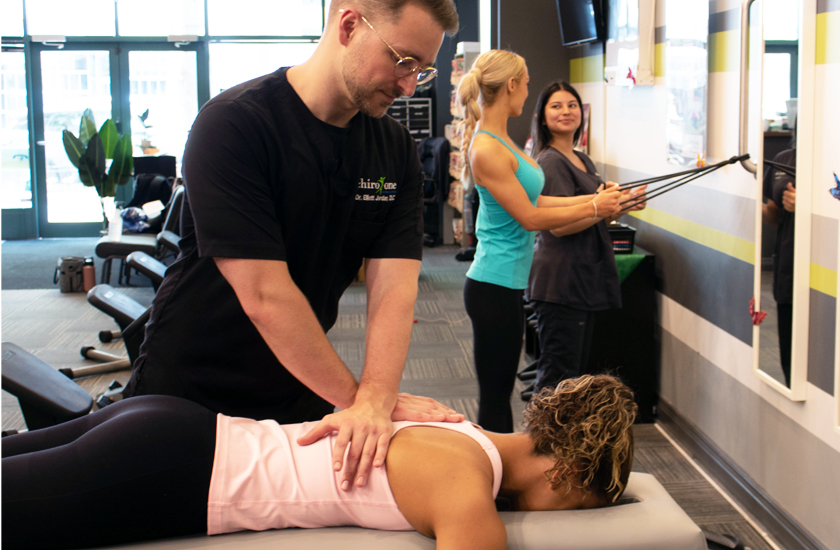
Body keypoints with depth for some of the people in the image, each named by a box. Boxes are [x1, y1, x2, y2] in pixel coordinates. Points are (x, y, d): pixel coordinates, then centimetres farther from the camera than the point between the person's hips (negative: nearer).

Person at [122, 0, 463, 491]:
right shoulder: (234, 124, -21)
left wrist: (374, 401, -30)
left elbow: (394, 285, -15)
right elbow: (265, 296, -25)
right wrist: (358, 397, -22)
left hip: (299, 392, 5)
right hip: (190, 389, -4)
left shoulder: (397, 151, -4)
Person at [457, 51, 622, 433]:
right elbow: (530, 217, -15)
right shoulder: (486, 150, -19)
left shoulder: (501, 140, 12)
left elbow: (533, 200, 16)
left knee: (501, 391, 16)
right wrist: (593, 208, -6)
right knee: (494, 394, -2)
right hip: (494, 286, -10)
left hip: (508, 283, 10)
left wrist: (593, 198, 15)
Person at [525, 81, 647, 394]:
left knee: (578, 369, 13)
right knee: (558, 375, -7)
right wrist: (605, 207, -24)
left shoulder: (584, 161, 17)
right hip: (560, 279, -10)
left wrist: (620, 205, 6)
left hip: (585, 279, 10)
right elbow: (559, 225, -20)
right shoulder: (550, 162, -12)